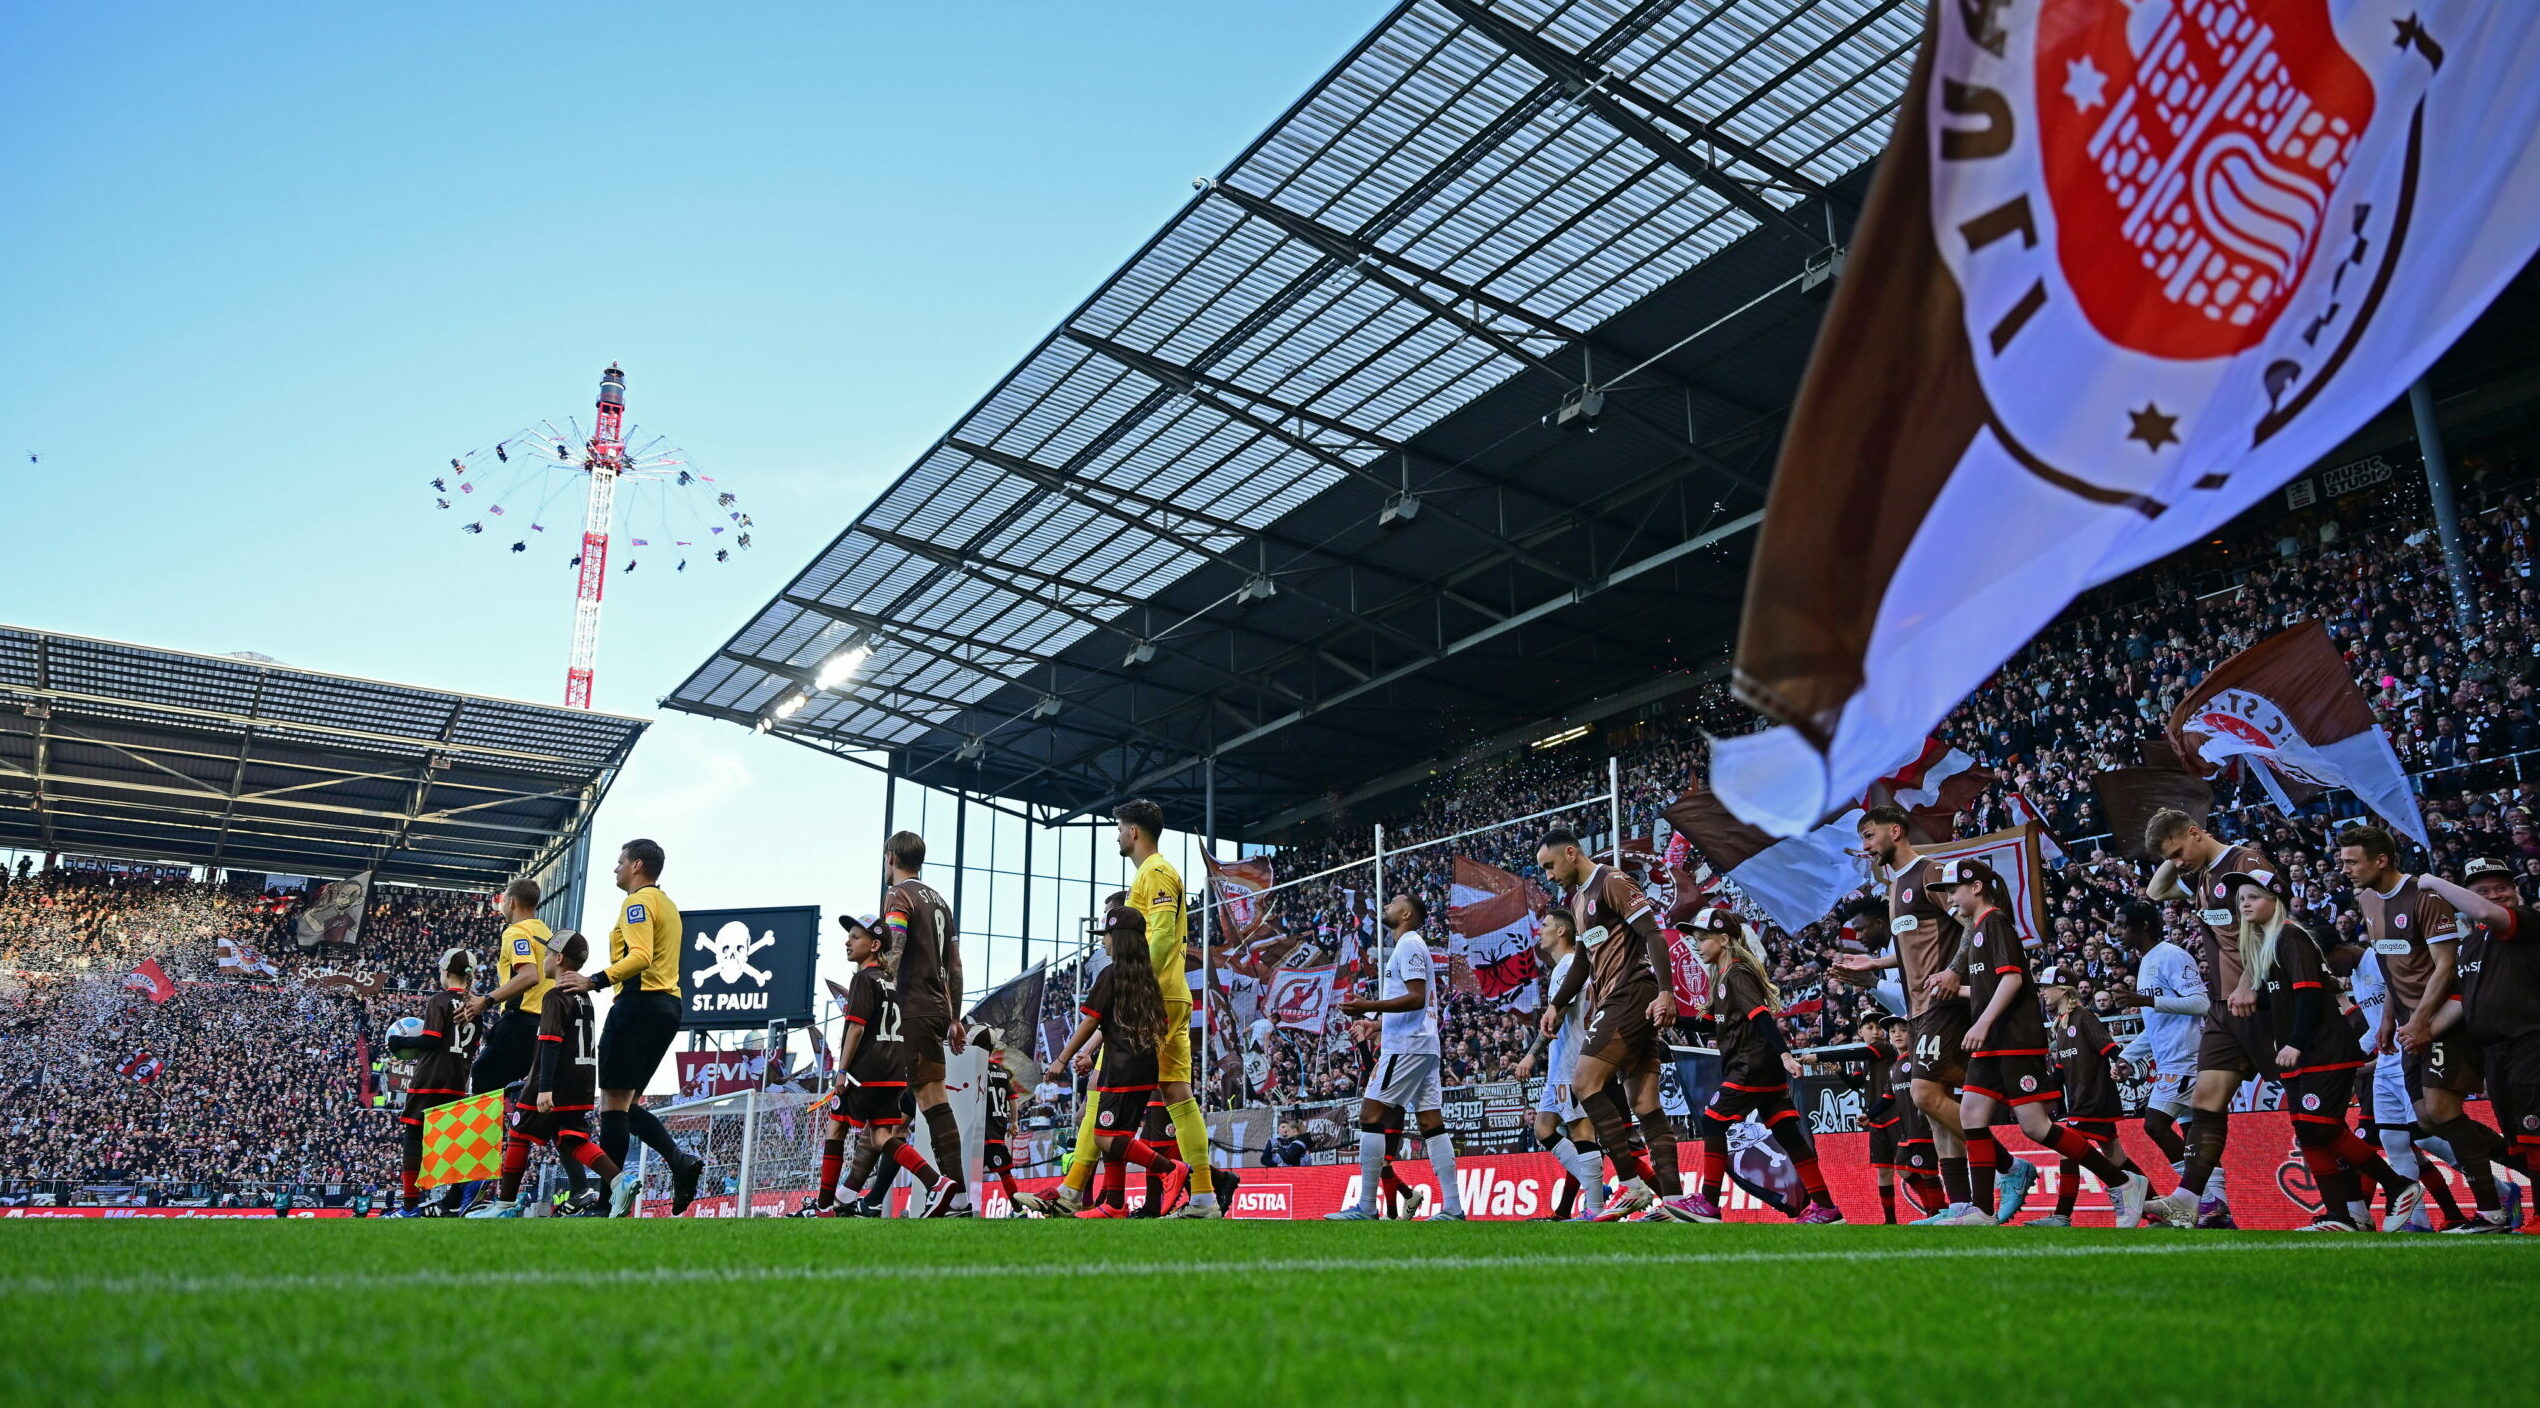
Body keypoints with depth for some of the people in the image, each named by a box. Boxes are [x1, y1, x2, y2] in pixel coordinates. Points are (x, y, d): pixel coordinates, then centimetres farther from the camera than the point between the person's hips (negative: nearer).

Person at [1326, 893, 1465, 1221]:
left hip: (1406, 1046, -10)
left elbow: (1417, 998, -18)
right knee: (1432, 1123, 5)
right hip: (1424, 1045, 10)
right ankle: (1452, 1208, 1)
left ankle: (1365, 1208, -11)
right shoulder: (1410, 946, 23)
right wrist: (1376, 1023, 29)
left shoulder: (1408, 945, -7)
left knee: (1370, 1115, -10)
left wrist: (1369, 1006, -22)